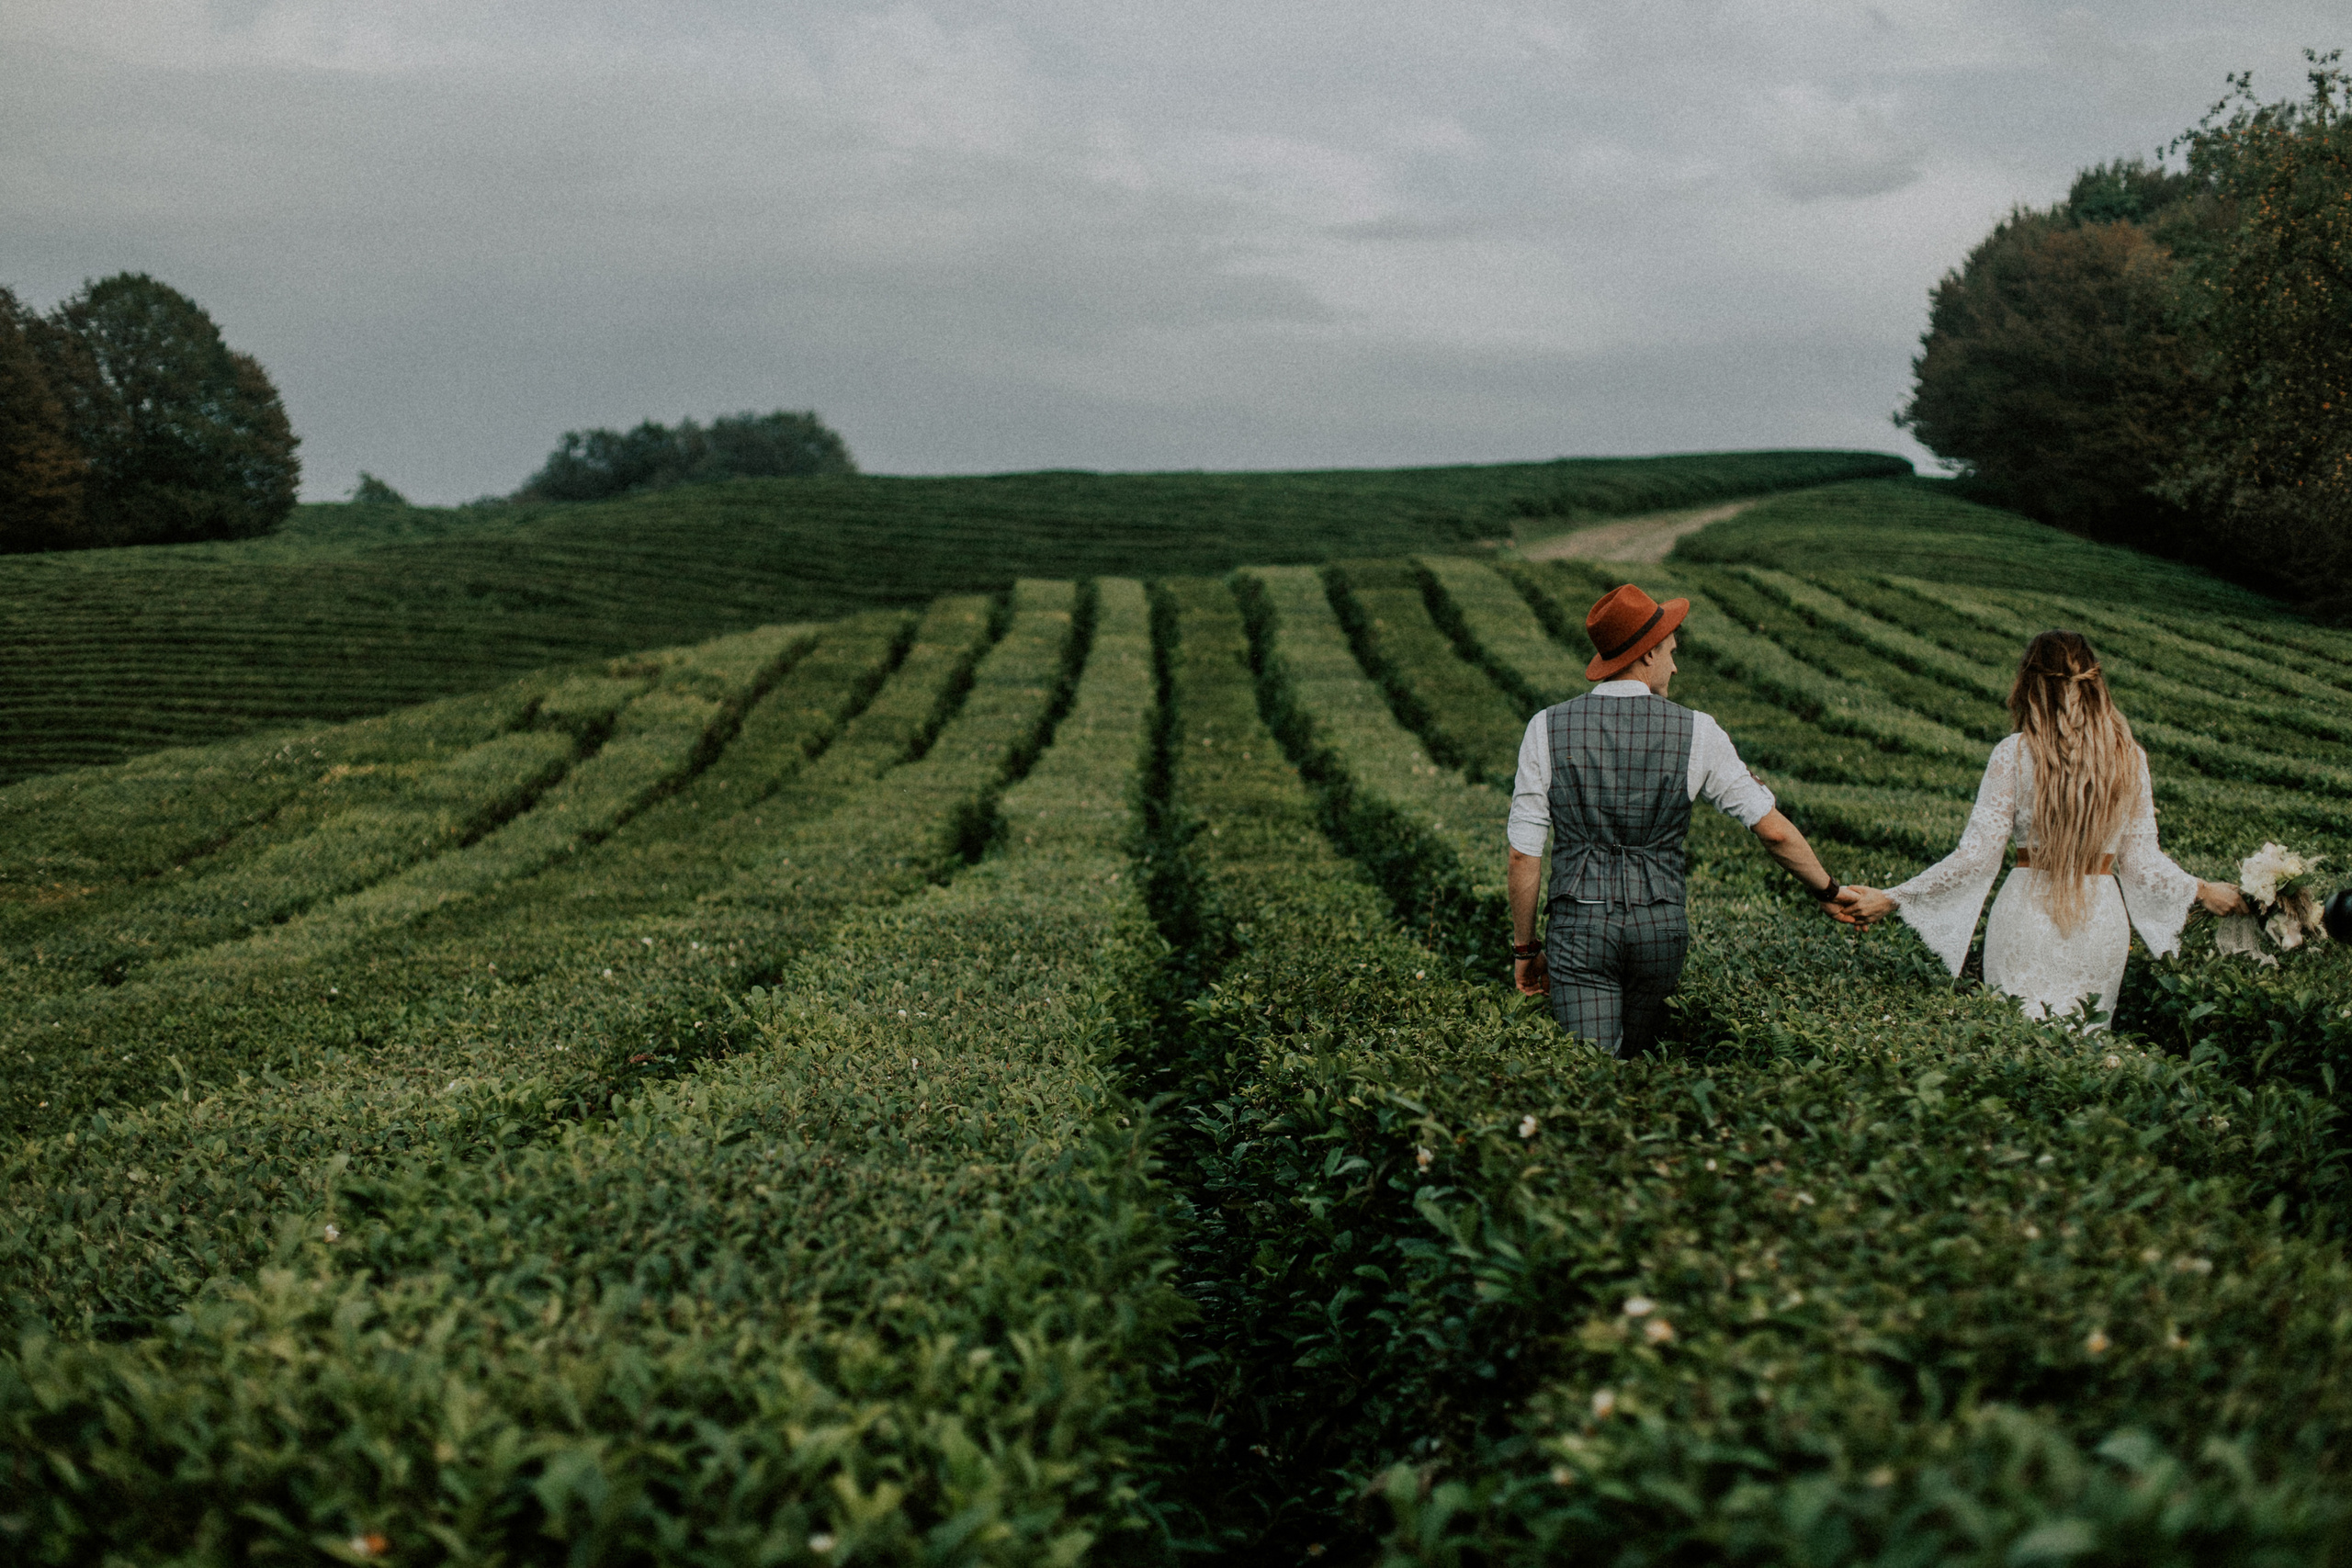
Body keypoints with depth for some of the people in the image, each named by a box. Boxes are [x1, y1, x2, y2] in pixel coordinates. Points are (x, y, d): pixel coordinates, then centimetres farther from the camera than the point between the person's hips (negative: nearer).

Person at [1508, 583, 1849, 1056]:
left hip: (1581, 924, -1)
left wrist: (1524, 948, 9)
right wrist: (1827, 891, 19)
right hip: (1661, 926, 1)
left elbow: (1524, 853, -1)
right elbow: (1773, 829, 4)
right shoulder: (1696, 733, -2)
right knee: (1639, 1067, 21)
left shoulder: (1548, 728, -2)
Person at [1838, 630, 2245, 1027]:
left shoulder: (2015, 755, -9)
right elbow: (2141, 863, 4)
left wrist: (1891, 899, -4)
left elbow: (1976, 857, -10)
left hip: (2028, 918, -2)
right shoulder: (2128, 757, 0)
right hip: (2103, 923, 3)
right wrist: (2203, 892, 22)